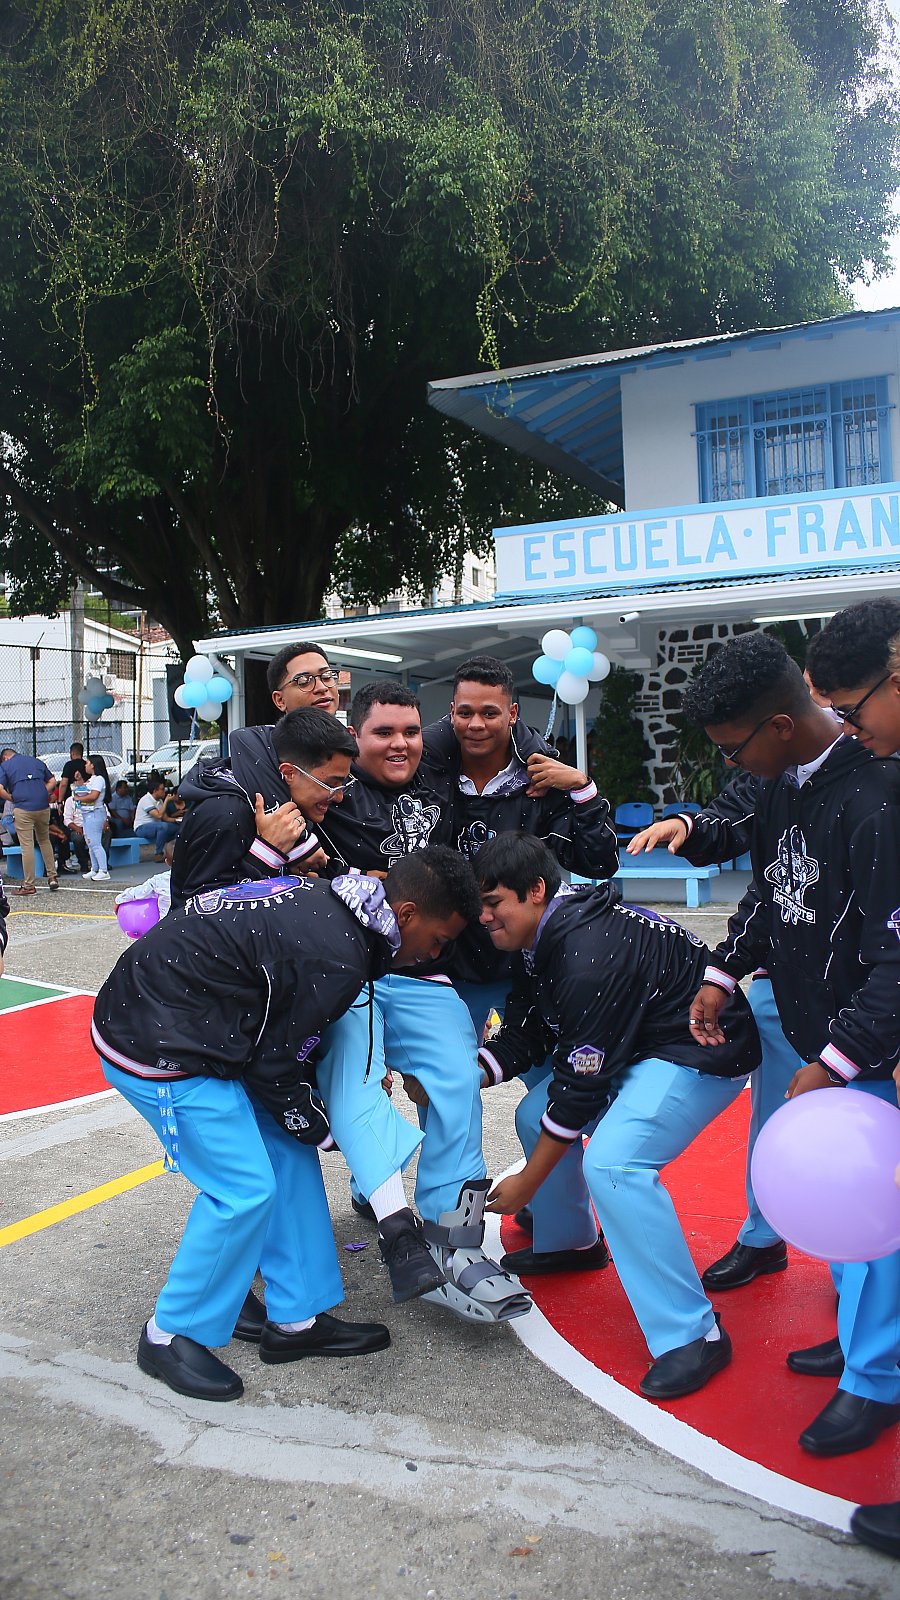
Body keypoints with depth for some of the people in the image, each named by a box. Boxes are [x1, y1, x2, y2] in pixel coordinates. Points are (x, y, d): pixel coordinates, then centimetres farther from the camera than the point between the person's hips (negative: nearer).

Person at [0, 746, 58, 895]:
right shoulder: (37, 761, 19)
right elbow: (52, 781, 19)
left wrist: (12, 799, 6)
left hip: (23, 809, -4)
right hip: (43, 806, 4)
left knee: (27, 846, -3)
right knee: (44, 841, 21)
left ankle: (29, 886, 1)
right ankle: (52, 877, 19)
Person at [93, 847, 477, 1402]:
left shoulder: (327, 900, 3)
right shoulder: (336, 959, -26)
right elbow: (273, 1067, -14)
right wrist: (326, 1129, 3)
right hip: (157, 1050, -10)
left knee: (290, 1156, 11)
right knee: (245, 1191, -5)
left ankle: (297, 1319, 22)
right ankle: (171, 1335, 16)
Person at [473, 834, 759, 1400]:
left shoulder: (588, 954, -30)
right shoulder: (543, 940, 0)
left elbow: (580, 1083, -25)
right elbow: (522, 1037, 8)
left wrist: (527, 1183, -16)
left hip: (704, 1053, -10)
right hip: (633, 1047, 11)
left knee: (614, 1162, -27)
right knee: (538, 1117, 10)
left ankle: (694, 1333, -16)